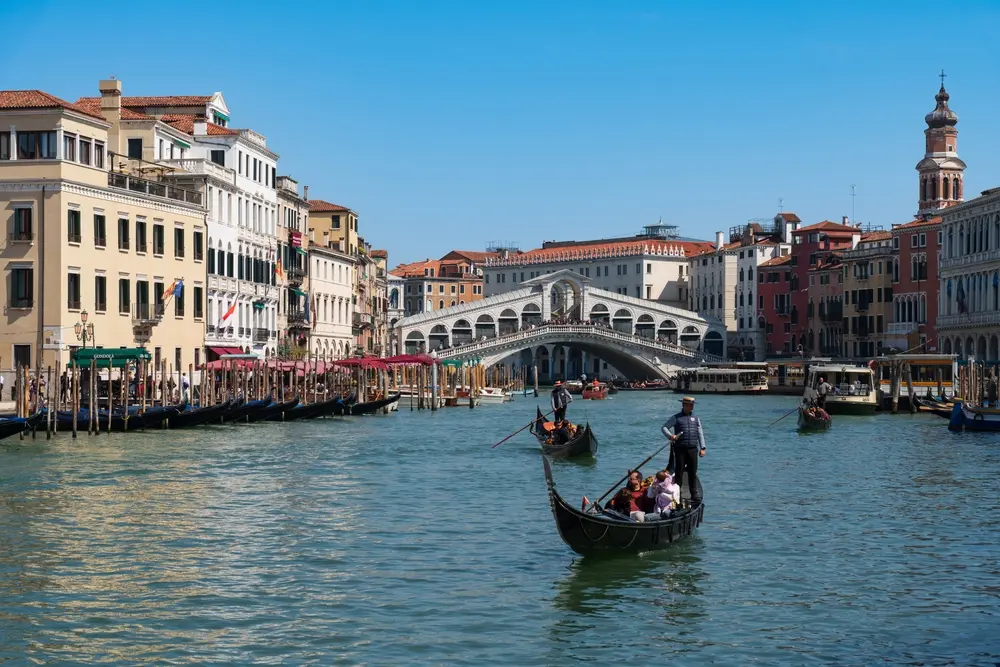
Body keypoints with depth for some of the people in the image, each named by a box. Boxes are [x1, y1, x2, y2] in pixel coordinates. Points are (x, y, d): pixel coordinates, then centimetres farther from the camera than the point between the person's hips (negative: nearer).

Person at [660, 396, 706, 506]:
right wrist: (670, 436, -18)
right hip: (680, 449, -3)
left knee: (693, 473, 5)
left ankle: (695, 496, 10)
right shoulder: (676, 418, 3)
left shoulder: (696, 418, 14)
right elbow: (664, 427, 2)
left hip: (693, 449, 3)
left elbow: (700, 433, 15)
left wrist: (702, 448, 8)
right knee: (679, 472, -1)